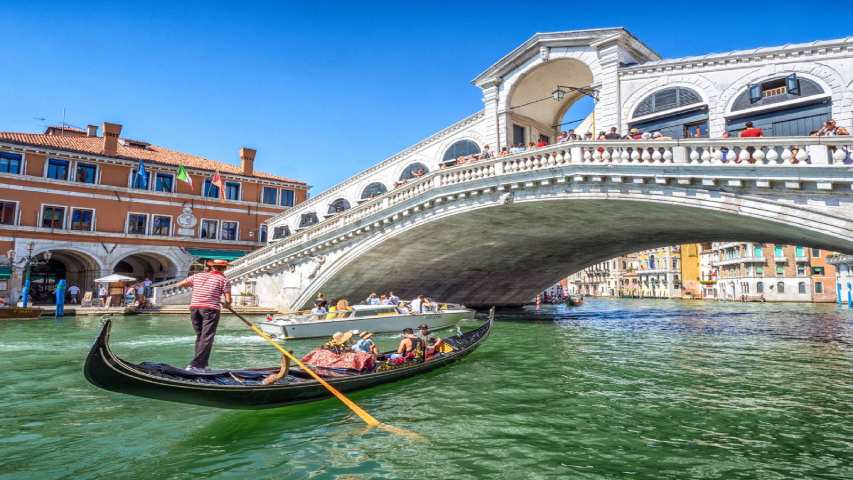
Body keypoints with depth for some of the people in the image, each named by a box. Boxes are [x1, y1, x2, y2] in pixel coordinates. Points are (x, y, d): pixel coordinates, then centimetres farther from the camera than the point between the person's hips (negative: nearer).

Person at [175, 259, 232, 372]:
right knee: (206, 338, -3)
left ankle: (201, 365, 18)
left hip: (194, 308, 5)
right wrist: (225, 304, 19)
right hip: (210, 309, -5)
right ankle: (195, 365, -11)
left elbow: (179, 285, 24)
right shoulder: (224, 280, 4)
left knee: (199, 336, 16)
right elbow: (228, 300, -4)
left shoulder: (198, 276, 16)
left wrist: (189, 285, 43)